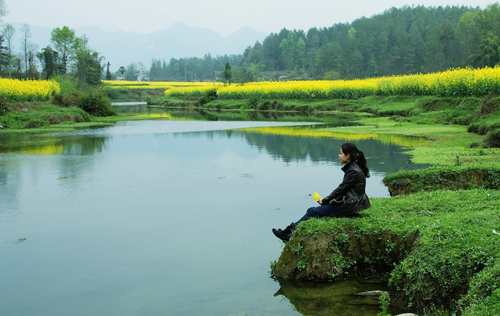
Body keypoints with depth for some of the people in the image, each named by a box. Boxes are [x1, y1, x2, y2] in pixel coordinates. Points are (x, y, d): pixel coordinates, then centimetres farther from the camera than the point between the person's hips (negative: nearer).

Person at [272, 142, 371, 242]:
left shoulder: (354, 171, -20)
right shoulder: (352, 168, 11)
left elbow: (341, 189, -16)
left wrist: (324, 200, -5)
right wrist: (325, 200, 6)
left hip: (348, 207, -10)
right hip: (348, 202, 10)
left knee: (312, 211, -4)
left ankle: (288, 232, 6)